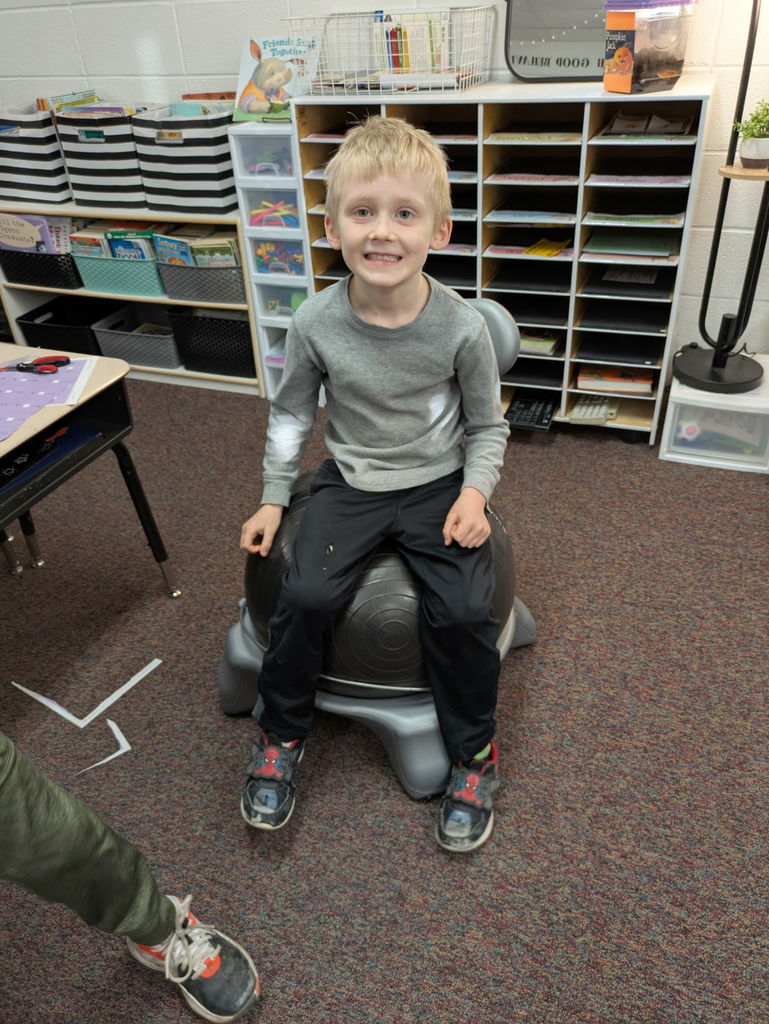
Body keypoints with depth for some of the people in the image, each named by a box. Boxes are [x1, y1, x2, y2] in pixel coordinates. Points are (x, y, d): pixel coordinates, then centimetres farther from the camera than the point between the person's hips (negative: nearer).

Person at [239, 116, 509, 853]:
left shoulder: (461, 327, -15)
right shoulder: (315, 323, -12)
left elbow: (486, 425, 0)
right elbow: (291, 412, 4)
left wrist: (474, 491, -14)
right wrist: (274, 497, 4)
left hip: (438, 484, -1)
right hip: (349, 482, 1)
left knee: (464, 612, -18)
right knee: (305, 596, -18)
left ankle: (474, 753, 10)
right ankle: (281, 736, 10)